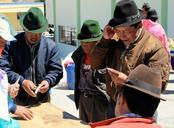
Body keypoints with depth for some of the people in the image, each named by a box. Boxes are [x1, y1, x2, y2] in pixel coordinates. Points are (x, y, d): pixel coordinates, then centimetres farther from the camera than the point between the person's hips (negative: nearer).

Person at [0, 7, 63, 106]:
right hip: (18, 100, -1)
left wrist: (48, 81, -19)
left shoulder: (51, 46, -1)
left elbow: (57, 70, 2)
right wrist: (21, 82, -24)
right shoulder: (12, 44, -7)